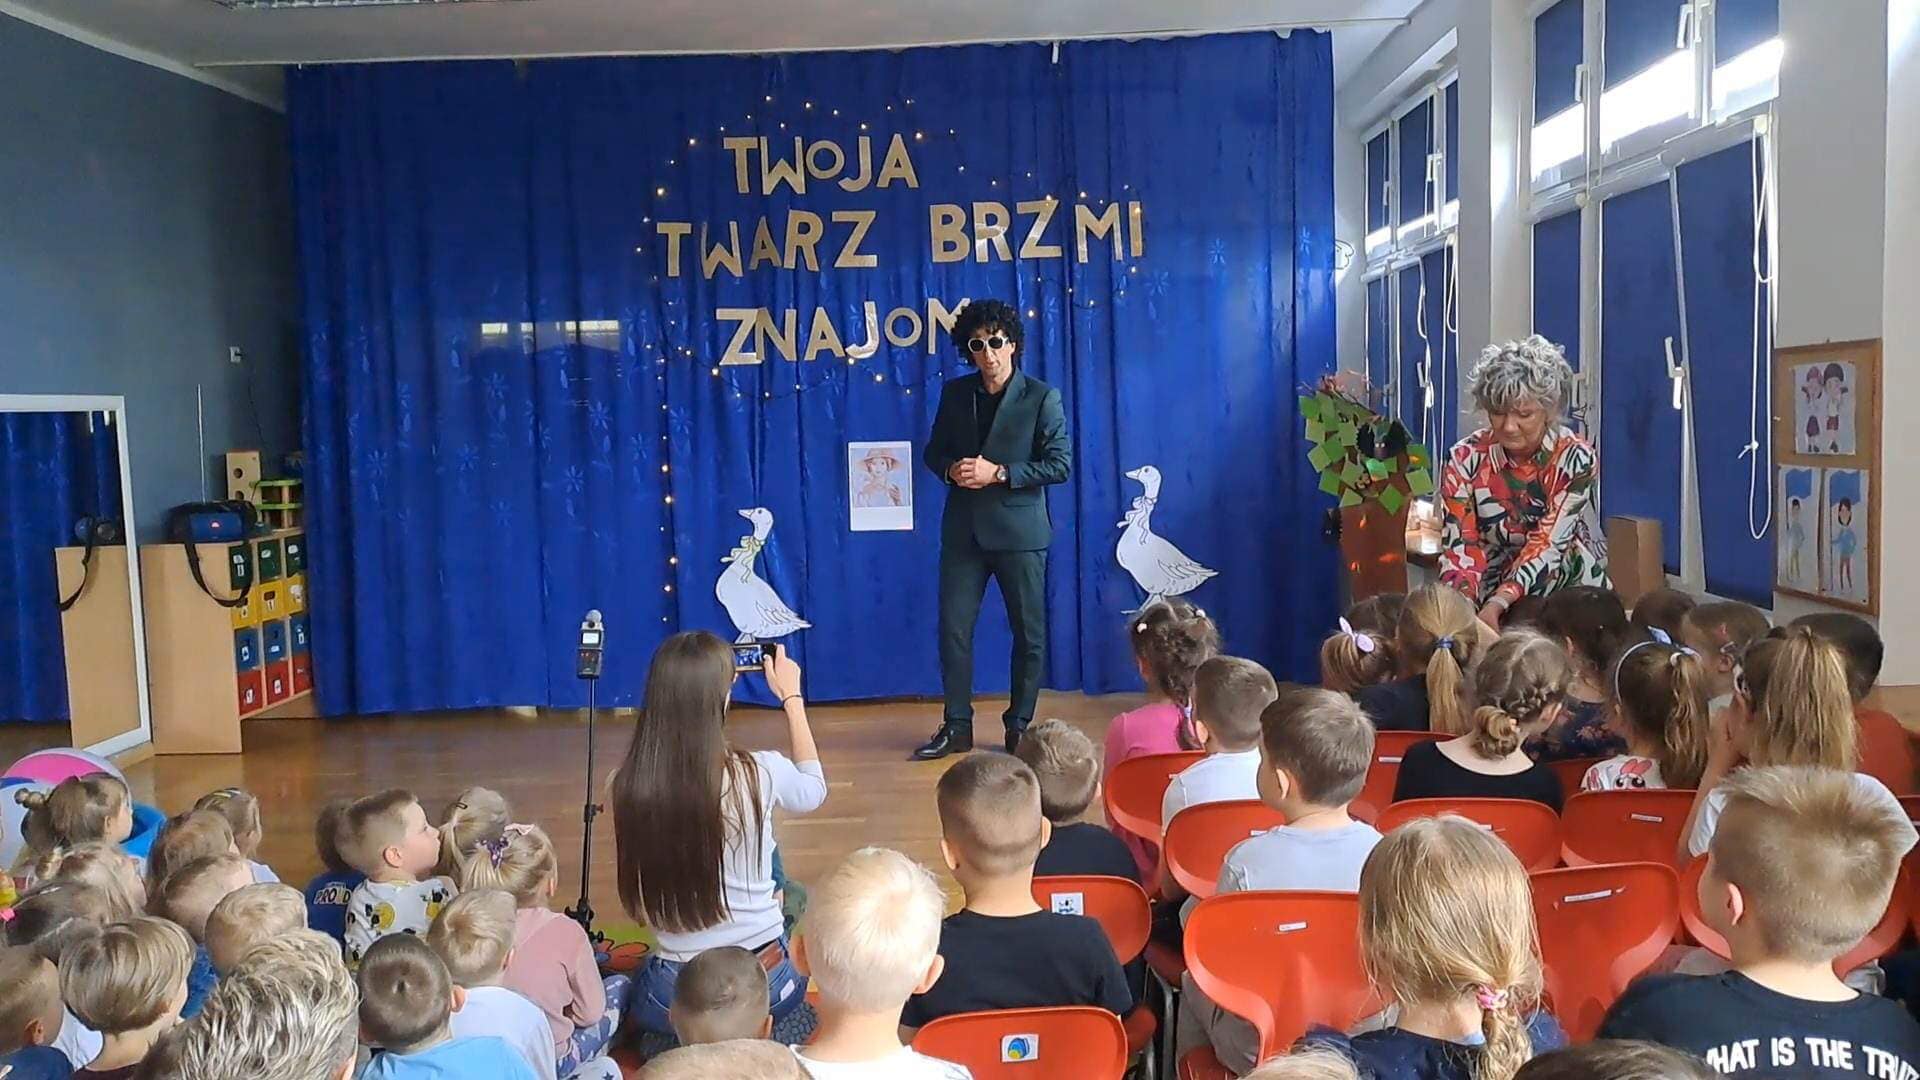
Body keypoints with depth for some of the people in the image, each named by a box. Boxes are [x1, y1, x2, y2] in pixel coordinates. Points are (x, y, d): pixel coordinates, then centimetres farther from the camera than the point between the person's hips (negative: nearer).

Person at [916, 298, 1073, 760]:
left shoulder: (1041, 397, -4)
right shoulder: (955, 393, 8)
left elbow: (1060, 463, -9)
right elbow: (934, 451, 15)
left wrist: (999, 473, -18)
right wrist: (951, 470, -8)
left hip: (1019, 531, -3)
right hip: (963, 529, 3)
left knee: (1029, 634, 4)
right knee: (953, 629, 3)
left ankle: (1020, 727, 17)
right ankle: (957, 727, 14)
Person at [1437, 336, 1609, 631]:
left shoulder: (1575, 458, -14)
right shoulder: (1464, 459, -9)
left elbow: (1547, 545, -22)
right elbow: (1460, 547, -12)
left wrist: (1497, 604, -36)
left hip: (1572, 590, -1)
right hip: (1495, 588, 1)